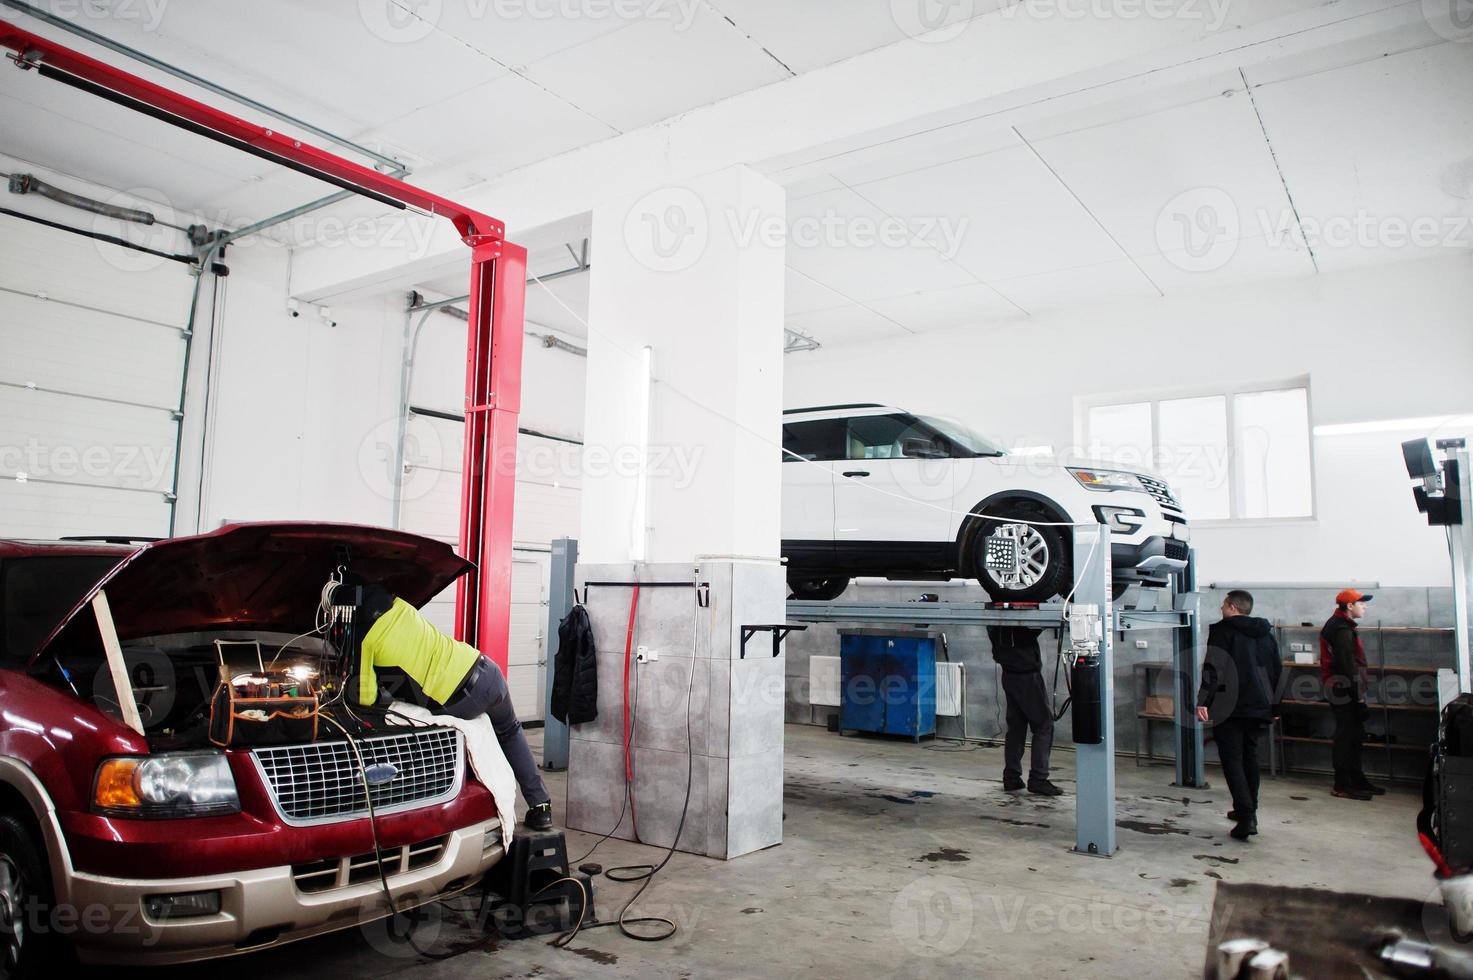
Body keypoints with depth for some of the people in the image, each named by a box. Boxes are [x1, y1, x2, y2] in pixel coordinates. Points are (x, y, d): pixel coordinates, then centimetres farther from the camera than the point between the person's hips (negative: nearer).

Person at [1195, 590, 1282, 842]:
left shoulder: (1222, 630, -8)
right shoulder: (1265, 633, 13)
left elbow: (1213, 667, -19)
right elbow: (1277, 671, 16)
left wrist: (1203, 701, -22)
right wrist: (1273, 706, 22)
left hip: (1230, 707, -6)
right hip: (1259, 707, 7)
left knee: (1232, 759, -3)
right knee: (1250, 757, 18)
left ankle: (1246, 816, -13)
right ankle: (1248, 811, 26)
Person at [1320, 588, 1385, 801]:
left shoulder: (1338, 626, 15)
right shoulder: (1342, 630, -17)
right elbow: (1349, 667, -22)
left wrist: (1359, 696, 22)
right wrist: (1359, 699, -20)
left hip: (1341, 692, 10)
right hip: (1346, 693, -10)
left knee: (1354, 736, 16)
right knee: (1347, 738, -4)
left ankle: (1357, 780, 26)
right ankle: (1342, 786, 2)